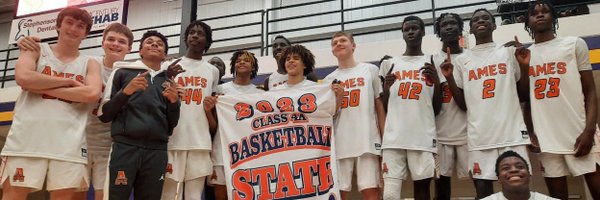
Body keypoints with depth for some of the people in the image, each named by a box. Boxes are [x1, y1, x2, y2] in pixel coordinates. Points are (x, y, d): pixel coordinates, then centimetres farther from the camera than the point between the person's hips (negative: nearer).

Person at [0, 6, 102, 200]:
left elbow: (92, 93, -9)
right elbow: (23, 78, -8)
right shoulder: (36, 50, 13)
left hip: (68, 143, 1)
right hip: (27, 137, -1)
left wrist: (44, 88, -9)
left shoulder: (89, 64, 12)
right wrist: (68, 81, -5)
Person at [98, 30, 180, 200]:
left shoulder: (169, 81, 18)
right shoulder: (122, 72, 11)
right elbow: (103, 115, 5)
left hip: (157, 152, 3)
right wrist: (126, 91, -8)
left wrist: (174, 102, -1)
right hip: (124, 148, -2)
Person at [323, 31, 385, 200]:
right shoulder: (329, 80, 14)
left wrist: (385, 138, 2)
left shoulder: (370, 70, 10)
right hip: (339, 143, 2)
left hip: (367, 141, -2)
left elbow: (380, 105, 8)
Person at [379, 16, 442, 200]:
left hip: (423, 137, -1)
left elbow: (437, 108, 8)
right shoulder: (390, 64, 15)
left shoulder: (432, 63, 11)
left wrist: (436, 81, -7)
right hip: (393, 138, 1)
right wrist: (386, 86, -4)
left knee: (422, 185, 3)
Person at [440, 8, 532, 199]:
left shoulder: (510, 52, 11)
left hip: (512, 132, 0)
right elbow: (463, 104, 10)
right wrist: (449, 78, -3)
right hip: (479, 135, 1)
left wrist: (524, 66, -3)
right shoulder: (462, 60, 11)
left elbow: (524, 96, 11)